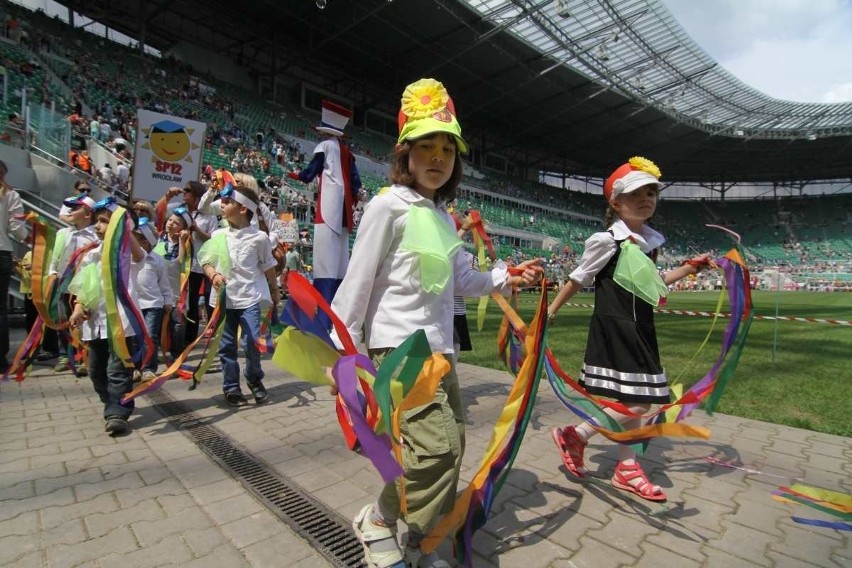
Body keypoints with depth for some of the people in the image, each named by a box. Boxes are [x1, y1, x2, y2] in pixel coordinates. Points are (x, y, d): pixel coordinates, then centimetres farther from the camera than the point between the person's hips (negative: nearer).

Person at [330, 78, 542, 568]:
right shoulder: (389, 205, -8)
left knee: (451, 447, 13)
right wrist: (343, 347, -11)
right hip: (400, 344, -8)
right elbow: (359, 280, -10)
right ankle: (378, 520, 14)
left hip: (440, 345, 9)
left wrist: (504, 278, 6)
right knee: (436, 445, -15)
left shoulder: (443, 217, 14)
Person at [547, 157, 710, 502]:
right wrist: (551, 311, -1)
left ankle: (627, 468, 26)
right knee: (636, 402, -9)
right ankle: (574, 435, 8)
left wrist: (690, 268, 21)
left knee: (636, 401, 12)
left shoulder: (651, 241, 11)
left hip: (640, 328, 8)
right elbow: (578, 279, -6)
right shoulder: (606, 240, -12)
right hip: (613, 328, -8)